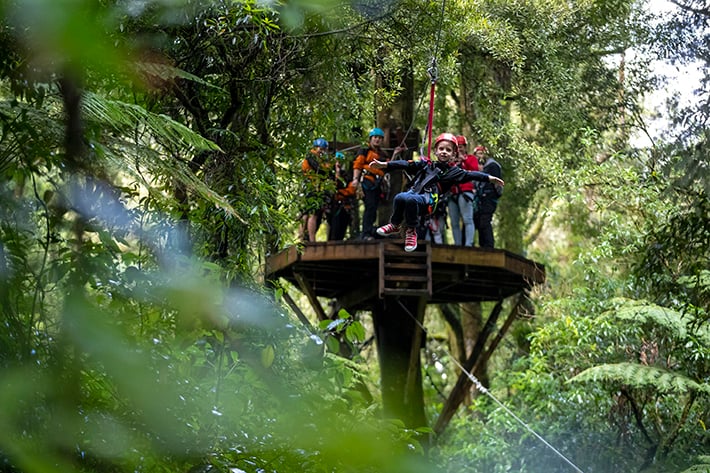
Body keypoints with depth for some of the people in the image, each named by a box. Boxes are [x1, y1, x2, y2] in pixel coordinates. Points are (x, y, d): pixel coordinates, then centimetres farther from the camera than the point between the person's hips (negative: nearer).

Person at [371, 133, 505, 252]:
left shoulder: (452, 171, 17)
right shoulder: (425, 164, 24)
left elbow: (469, 175, 7)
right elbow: (406, 165, 17)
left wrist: (489, 178, -4)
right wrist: (385, 164, 9)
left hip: (427, 200, -3)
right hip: (413, 192, 3)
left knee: (411, 199, -36)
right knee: (399, 197, -30)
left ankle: (411, 230, -14)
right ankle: (395, 225, -1)